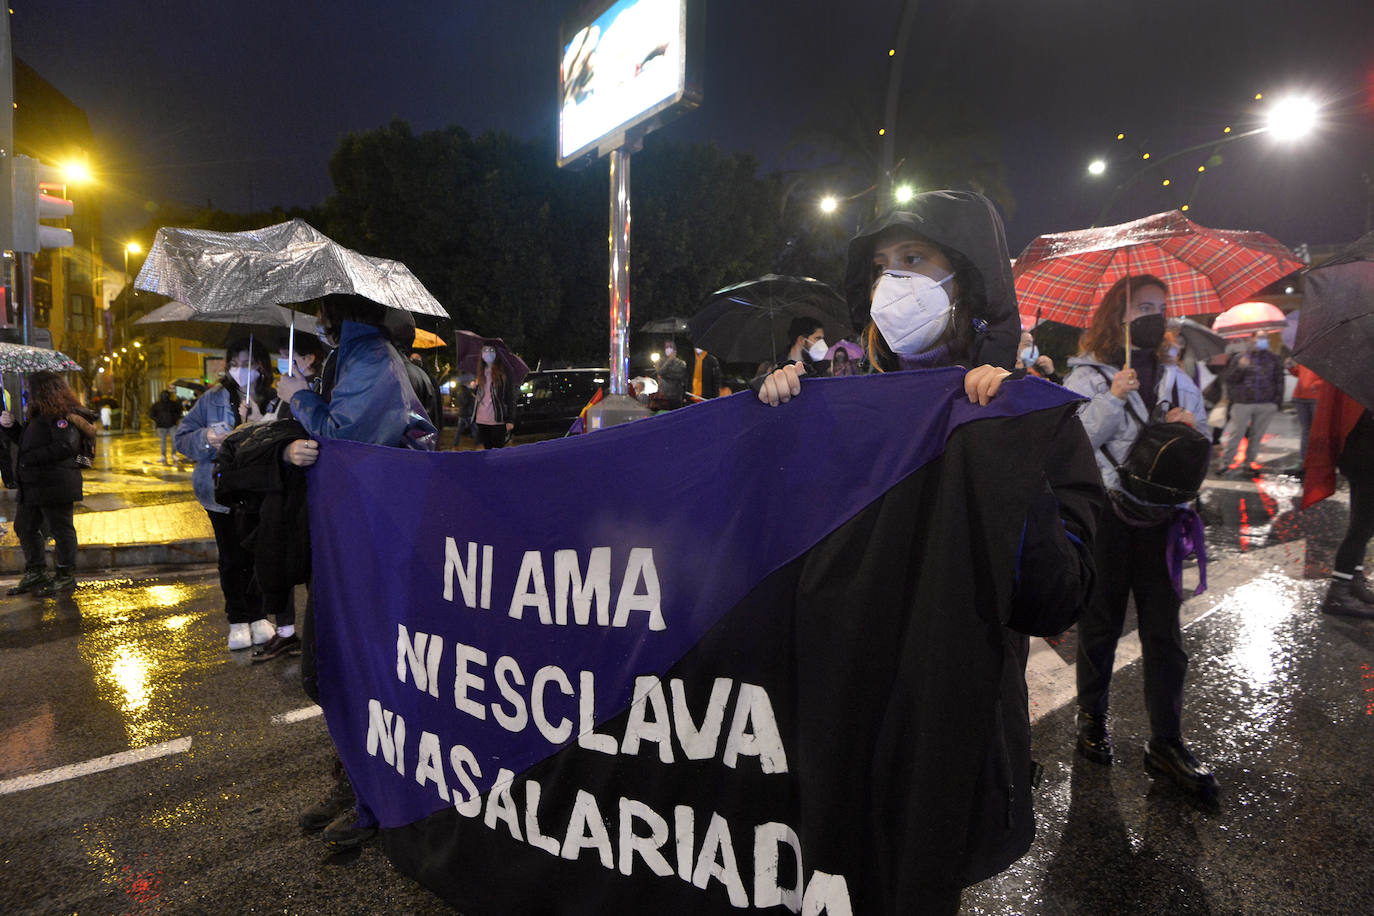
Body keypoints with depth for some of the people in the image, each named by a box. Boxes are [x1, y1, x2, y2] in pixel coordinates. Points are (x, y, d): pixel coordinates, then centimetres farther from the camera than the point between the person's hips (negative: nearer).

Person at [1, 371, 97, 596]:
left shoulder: (61, 417, -15)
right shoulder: (39, 417, 17)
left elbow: (66, 447, -26)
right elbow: (26, 442, 28)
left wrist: (31, 458, -21)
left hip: (55, 486, -11)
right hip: (34, 485, 11)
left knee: (61, 530, 0)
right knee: (24, 527, 18)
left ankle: (65, 577, 11)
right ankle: (36, 573, 29)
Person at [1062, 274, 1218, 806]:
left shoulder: (1175, 379, 13)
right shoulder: (1087, 377, -2)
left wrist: (1194, 427, -5)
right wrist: (1114, 398, -20)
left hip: (1162, 517, 4)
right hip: (1106, 517, -4)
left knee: (1164, 631, 6)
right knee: (1100, 625, 10)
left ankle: (1166, 743, 17)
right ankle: (1092, 716, 28)